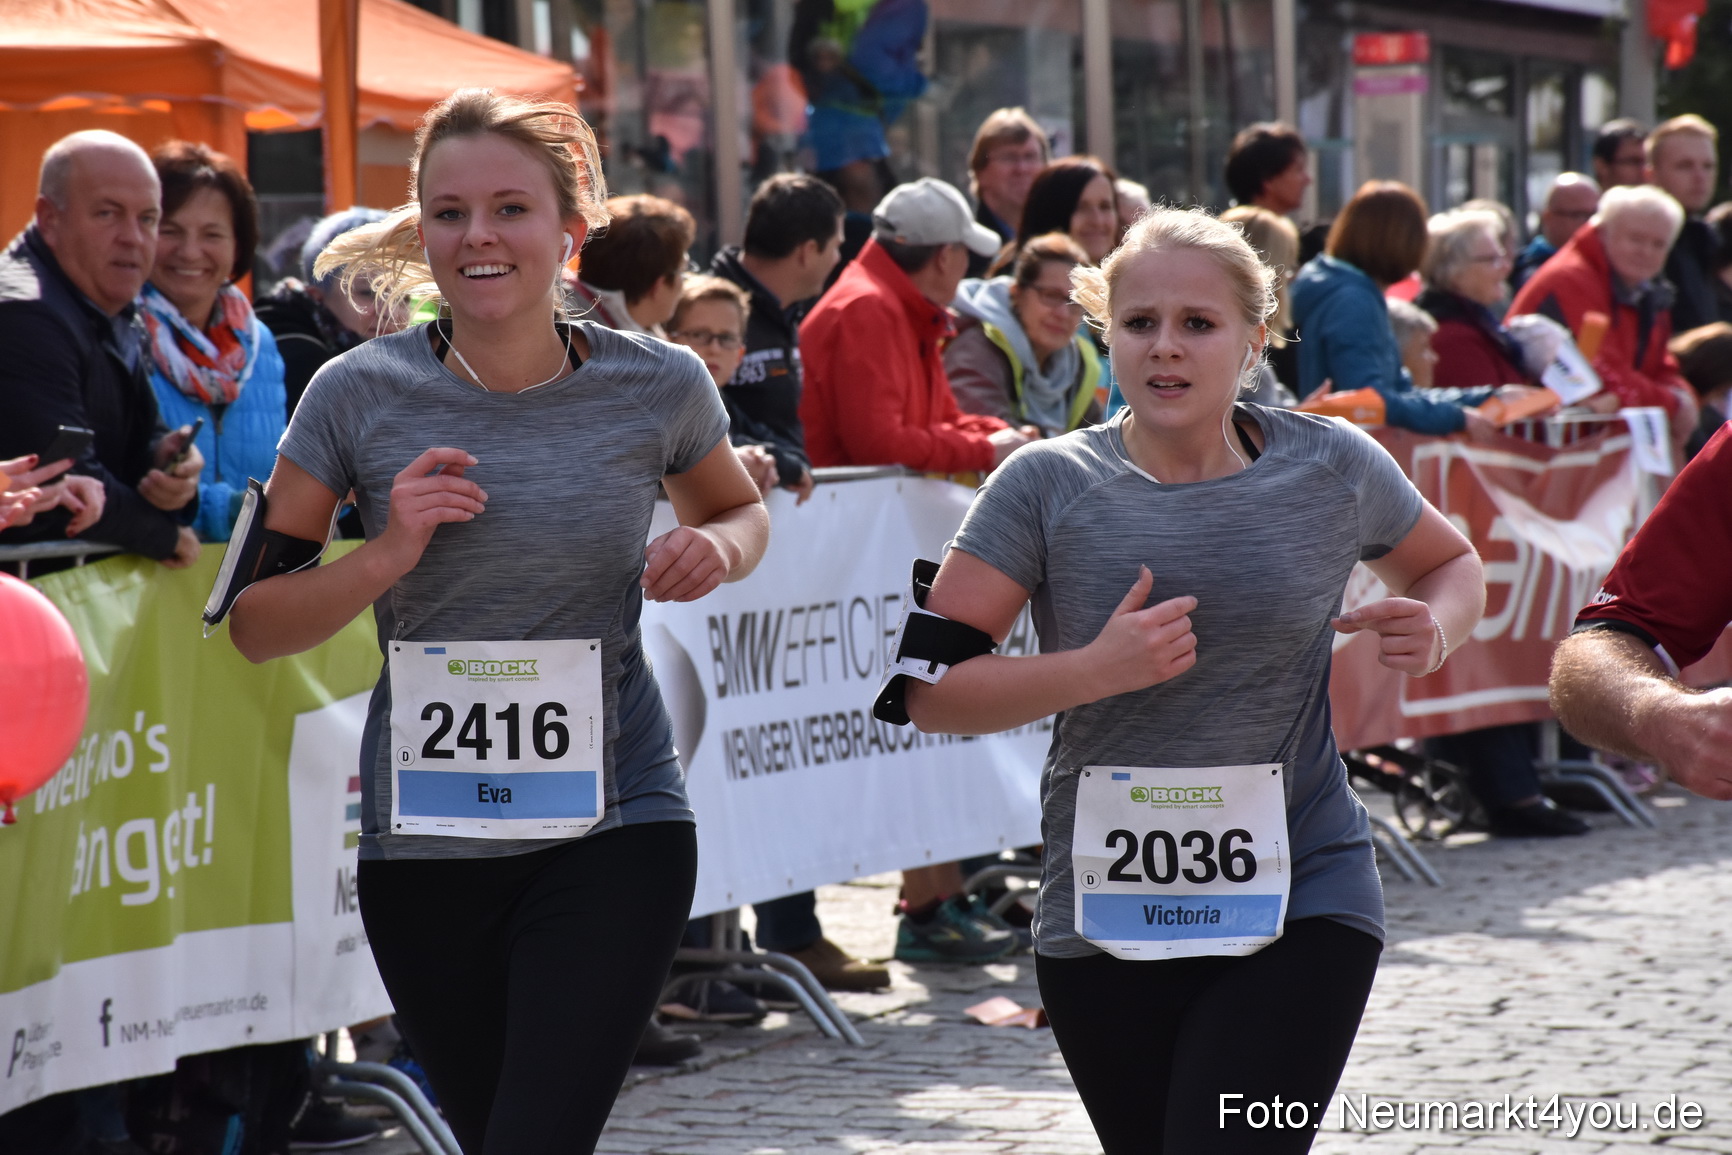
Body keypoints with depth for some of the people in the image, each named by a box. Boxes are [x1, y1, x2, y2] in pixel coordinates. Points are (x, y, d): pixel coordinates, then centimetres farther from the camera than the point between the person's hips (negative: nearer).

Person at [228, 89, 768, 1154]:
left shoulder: (656, 386, -4)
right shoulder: (361, 396, -5)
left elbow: (740, 509, 17)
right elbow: (257, 624, 0)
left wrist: (718, 549, -7)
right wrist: (387, 555, -17)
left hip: (613, 820, -2)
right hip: (425, 836, 2)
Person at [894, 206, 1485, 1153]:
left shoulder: (1333, 469, -1)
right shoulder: (1048, 487, -4)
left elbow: (1449, 563, 20)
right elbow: (930, 692, -8)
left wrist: (1435, 631, -3)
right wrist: (1095, 670, -22)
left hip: (1301, 903, -1)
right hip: (1104, 920, 1)